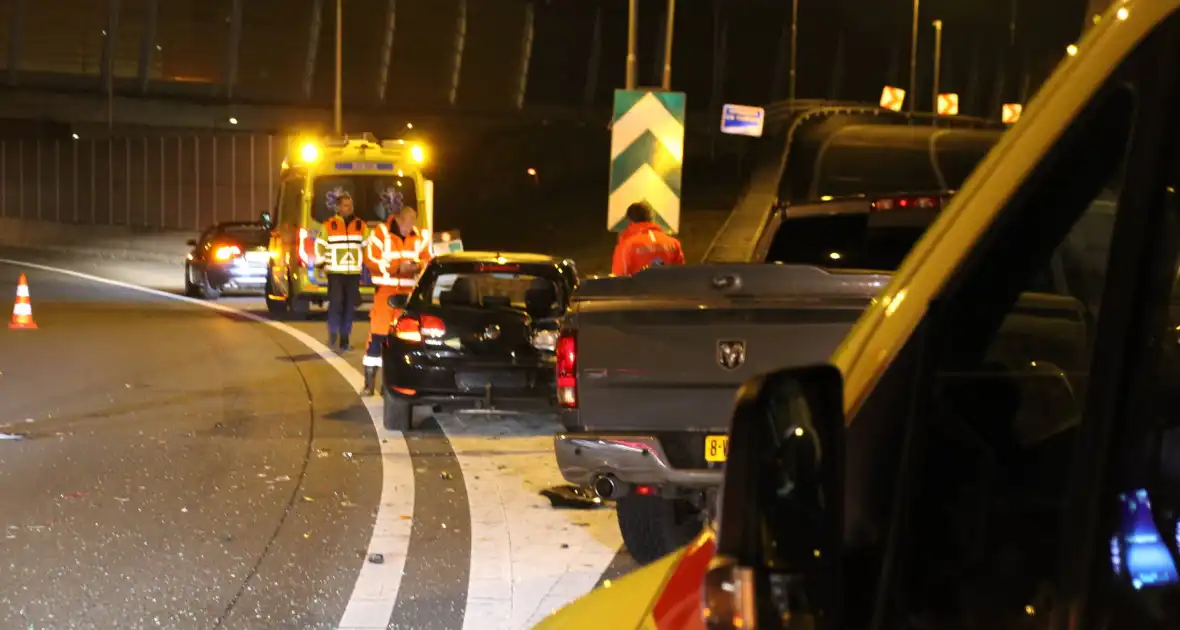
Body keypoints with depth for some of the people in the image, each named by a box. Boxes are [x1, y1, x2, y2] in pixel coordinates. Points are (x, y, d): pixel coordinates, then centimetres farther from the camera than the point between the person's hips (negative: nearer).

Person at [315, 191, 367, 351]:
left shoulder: (360, 225, 9)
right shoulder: (329, 225, 1)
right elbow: (320, 245, 6)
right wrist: (321, 264, 1)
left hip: (354, 273, 3)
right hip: (335, 272, -3)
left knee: (350, 306, 4)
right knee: (336, 303, -14)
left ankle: (345, 338, 11)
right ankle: (333, 334, 2)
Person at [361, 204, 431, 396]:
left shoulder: (418, 237, 6)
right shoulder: (380, 233, -8)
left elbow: (427, 260, 8)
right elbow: (371, 260, -14)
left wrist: (418, 266, -16)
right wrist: (397, 268, -21)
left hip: (409, 293, 4)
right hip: (386, 291, -4)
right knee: (377, 336, -7)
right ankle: (369, 383, -3)